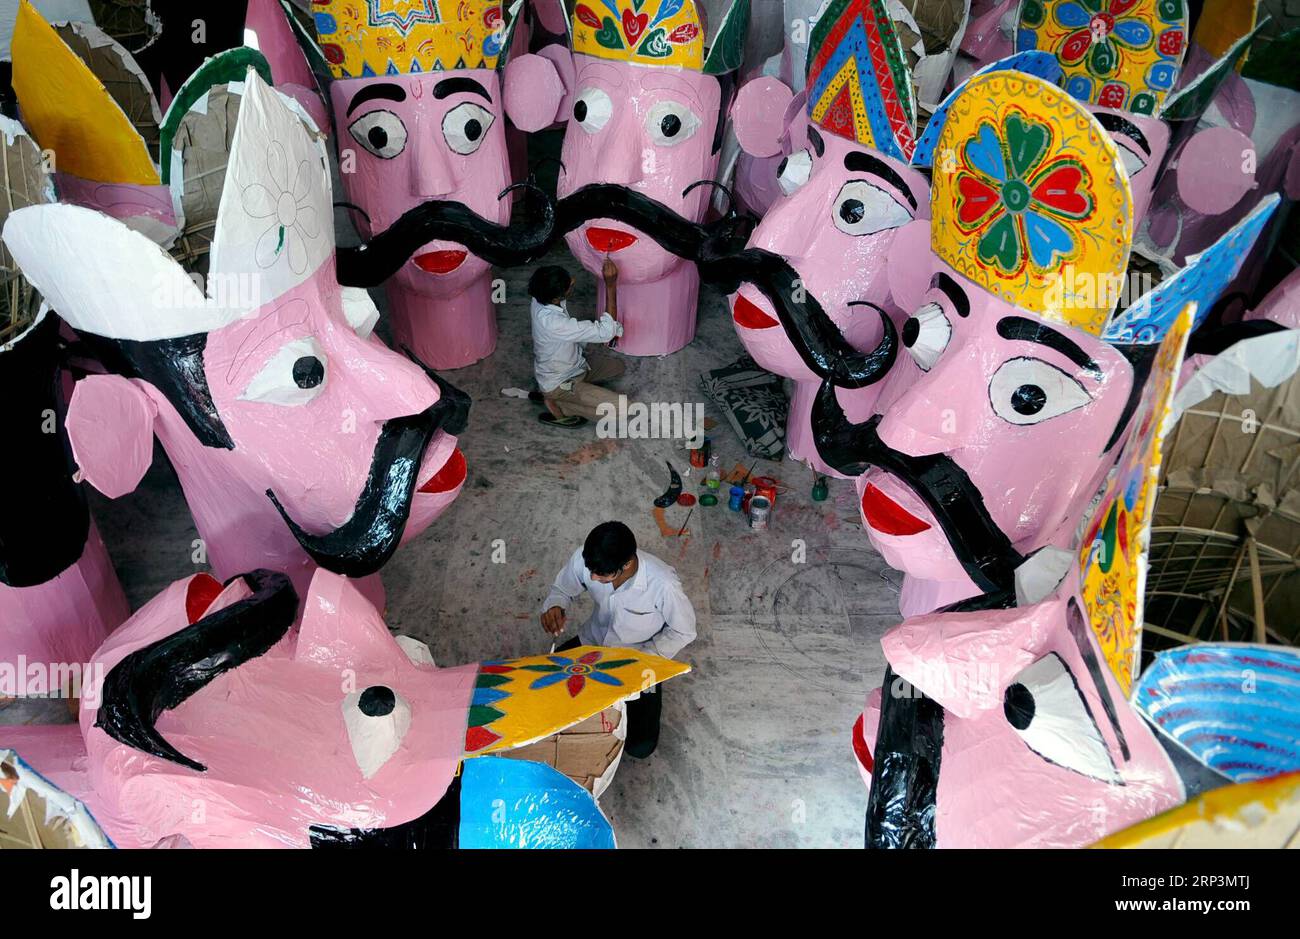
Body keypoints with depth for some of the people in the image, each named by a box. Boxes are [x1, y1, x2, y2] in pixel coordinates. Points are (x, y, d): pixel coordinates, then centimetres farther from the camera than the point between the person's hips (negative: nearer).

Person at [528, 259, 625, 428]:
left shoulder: (542, 298, -15)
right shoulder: (552, 323, -40)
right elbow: (605, 332, -35)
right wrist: (611, 286, -36)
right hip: (559, 383, -9)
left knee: (617, 367, 20)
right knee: (619, 408, -17)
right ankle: (557, 405, -3)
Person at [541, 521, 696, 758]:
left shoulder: (663, 584, -36)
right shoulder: (584, 559, -25)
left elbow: (683, 631, -18)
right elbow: (562, 589, -4)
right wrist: (554, 606, -27)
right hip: (593, 642, 4)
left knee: (639, 747, -9)